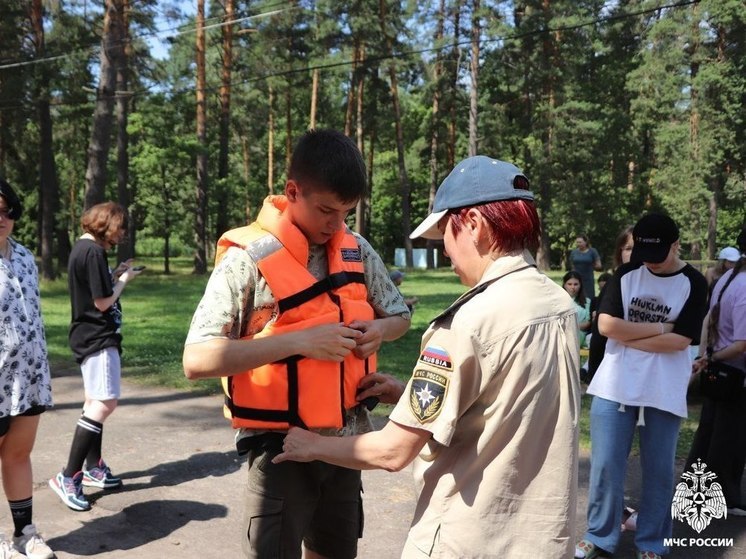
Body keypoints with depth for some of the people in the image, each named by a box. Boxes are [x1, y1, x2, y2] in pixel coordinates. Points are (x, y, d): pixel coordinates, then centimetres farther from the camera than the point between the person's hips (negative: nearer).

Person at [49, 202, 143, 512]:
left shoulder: (83, 248, 11)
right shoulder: (93, 252, -19)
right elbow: (102, 302, -19)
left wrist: (115, 274, 7)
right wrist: (124, 279, -6)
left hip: (90, 336, 11)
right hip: (97, 337, -11)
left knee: (95, 402, 16)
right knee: (105, 402, -13)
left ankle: (93, 467, 26)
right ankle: (68, 477, -11)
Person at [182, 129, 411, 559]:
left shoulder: (357, 250, 0)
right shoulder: (249, 258, -17)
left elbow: (400, 315, 15)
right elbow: (197, 360, -21)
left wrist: (377, 330, -9)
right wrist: (298, 340, -28)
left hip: (347, 440, 6)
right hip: (283, 446, -5)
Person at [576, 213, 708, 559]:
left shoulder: (693, 283, -3)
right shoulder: (625, 274, 1)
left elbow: (680, 340, -12)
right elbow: (606, 325, -10)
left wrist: (628, 337, -11)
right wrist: (659, 327, -10)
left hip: (663, 393, -1)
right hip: (614, 387, 1)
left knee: (659, 470, 10)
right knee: (605, 465, 5)